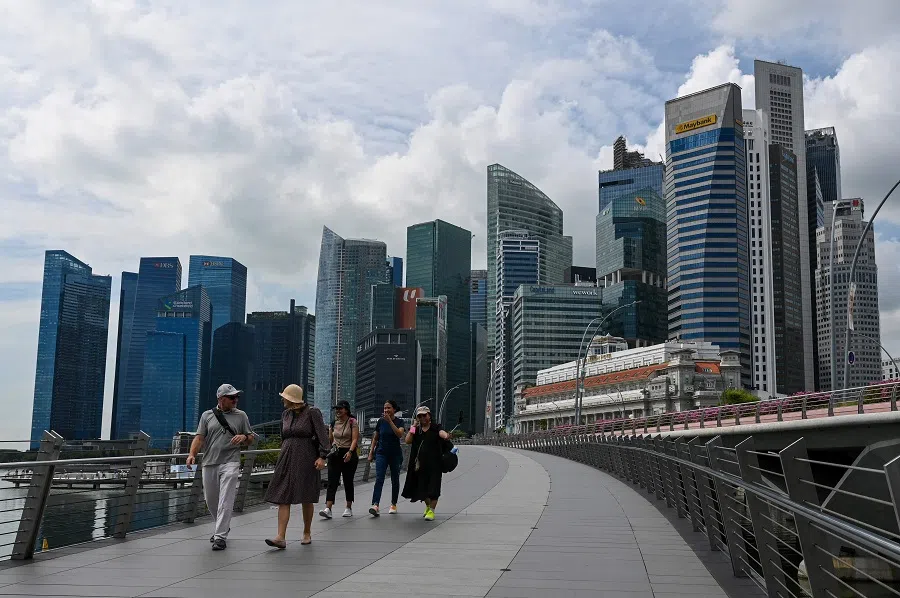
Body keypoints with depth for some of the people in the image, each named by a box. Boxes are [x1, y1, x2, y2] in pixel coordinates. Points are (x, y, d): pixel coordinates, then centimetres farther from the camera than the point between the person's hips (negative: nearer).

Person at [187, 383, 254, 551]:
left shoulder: (241, 416, 9)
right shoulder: (207, 415, 9)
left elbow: (251, 438, 13)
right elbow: (199, 438, 3)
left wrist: (244, 437, -10)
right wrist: (192, 454, -13)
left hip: (230, 463, -2)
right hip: (209, 463, 2)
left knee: (225, 501, -12)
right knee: (211, 500, 13)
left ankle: (220, 537, -11)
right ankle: (223, 527, 36)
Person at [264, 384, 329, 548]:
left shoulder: (312, 413, -7)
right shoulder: (286, 414, 11)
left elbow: (322, 435, -11)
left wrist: (322, 456, -20)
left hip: (306, 458, -5)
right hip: (287, 459, 5)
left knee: (306, 499, 6)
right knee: (283, 497, -6)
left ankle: (307, 533, 22)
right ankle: (281, 537, -11)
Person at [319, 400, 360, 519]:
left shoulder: (352, 422, -3)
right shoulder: (334, 423, 11)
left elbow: (355, 439, -13)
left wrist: (350, 452, -26)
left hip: (349, 455, -3)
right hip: (335, 454, 3)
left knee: (348, 481, 4)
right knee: (332, 481, -8)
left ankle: (349, 508, 17)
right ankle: (328, 509, -16)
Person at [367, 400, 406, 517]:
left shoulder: (399, 421, -3)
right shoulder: (381, 421, 2)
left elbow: (400, 434, -22)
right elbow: (375, 438, 11)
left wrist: (390, 421, -26)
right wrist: (371, 452, 6)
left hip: (395, 454, 0)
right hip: (381, 453, 0)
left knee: (395, 480, 9)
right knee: (379, 479, -15)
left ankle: (393, 505, 23)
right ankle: (375, 505, -25)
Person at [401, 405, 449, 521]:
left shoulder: (435, 427, -2)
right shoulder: (416, 429, 10)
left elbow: (441, 432, -24)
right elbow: (408, 441, -2)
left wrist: (446, 436, -48)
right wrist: (413, 426, -3)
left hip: (434, 463, -4)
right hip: (420, 463, 4)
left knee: (433, 487, -6)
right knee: (422, 486, 13)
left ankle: (431, 510, 1)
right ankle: (428, 505, 37)